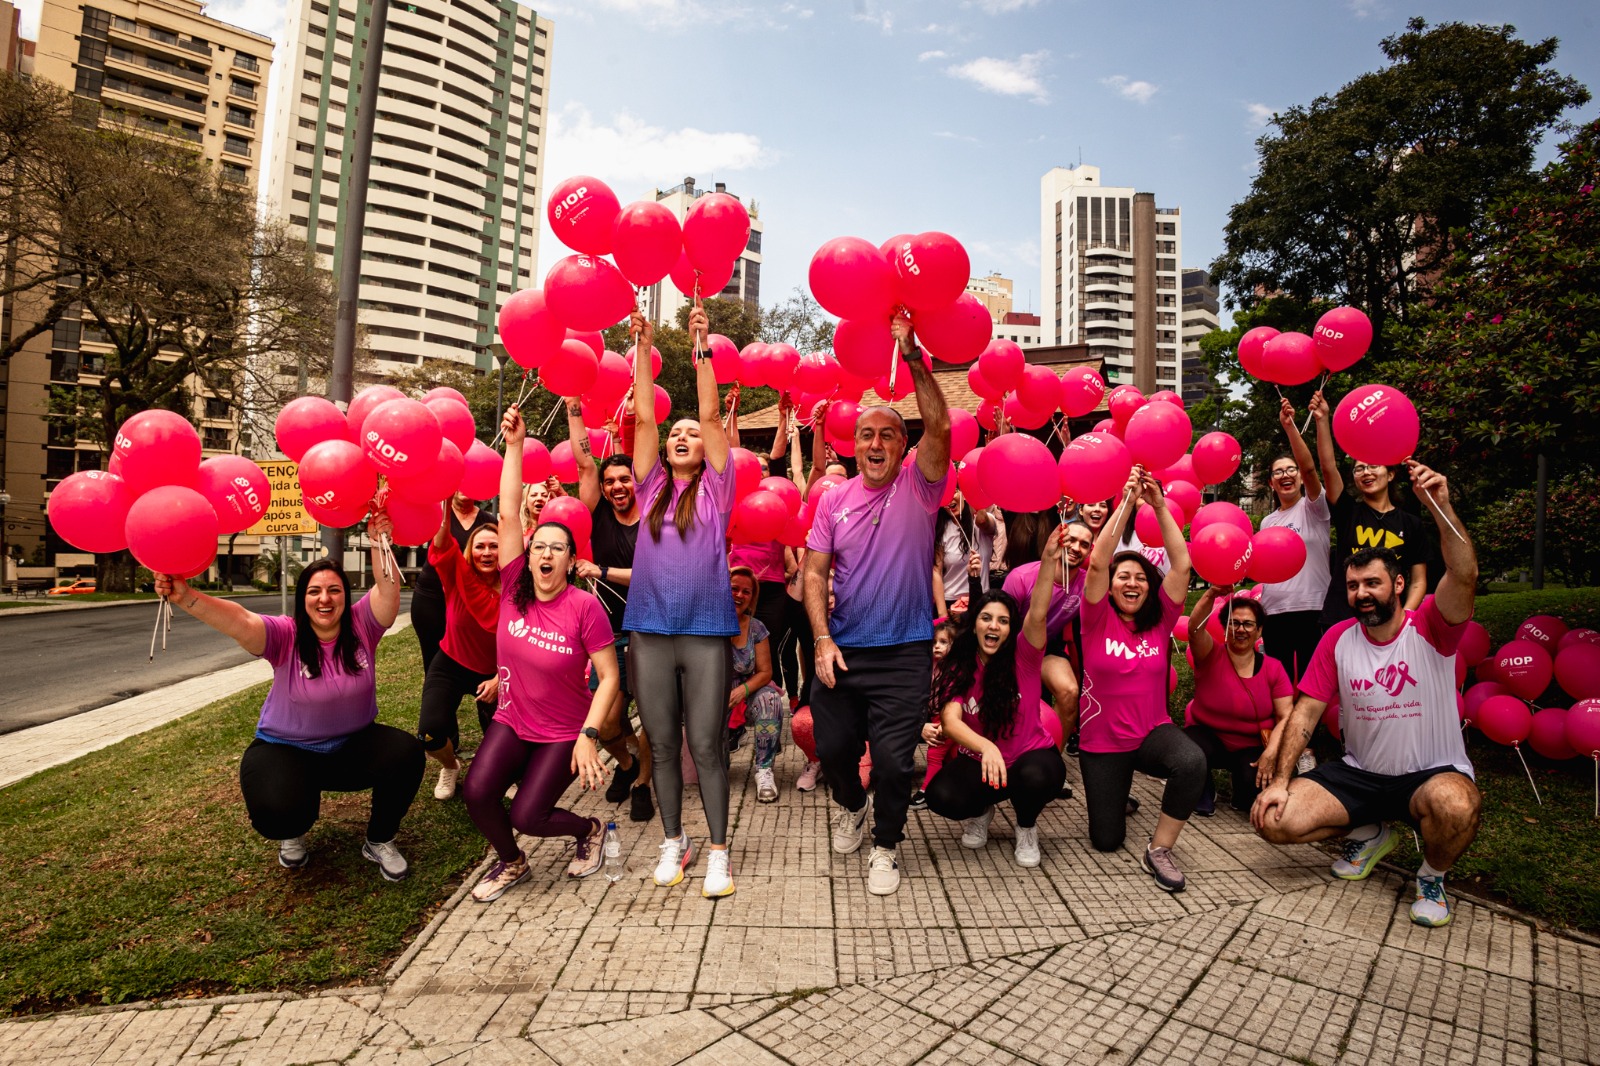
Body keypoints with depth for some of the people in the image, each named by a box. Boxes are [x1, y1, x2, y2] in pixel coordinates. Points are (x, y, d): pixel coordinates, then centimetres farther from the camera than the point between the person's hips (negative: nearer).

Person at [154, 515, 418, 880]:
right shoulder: (285, 635, -15)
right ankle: (291, 836, 14)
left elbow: (388, 589, -26)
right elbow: (239, 621, -33)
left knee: (407, 753, -27)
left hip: (354, 746, 2)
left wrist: (378, 543, -40)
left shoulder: (360, 625, -10)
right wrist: (185, 598, -50)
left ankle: (380, 840, 1)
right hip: (286, 750, -1)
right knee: (277, 812, -31)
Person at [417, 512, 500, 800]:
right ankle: (450, 767, 23)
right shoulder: (457, 574, -19)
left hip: (493, 671, 0)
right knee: (429, 734, -15)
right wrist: (448, 507, -52)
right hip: (451, 665, 0)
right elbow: (441, 547, -38)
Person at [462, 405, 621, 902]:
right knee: (478, 792, -15)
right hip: (512, 721, 4)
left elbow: (609, 677, -16)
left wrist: (588, 736, -23)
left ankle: (589, 830, 23)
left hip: (564, 733, -3)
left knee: (526, 816, -10)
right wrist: (514, 445, -17)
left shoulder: (584, 606, -19)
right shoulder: (514, 589, -9)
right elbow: (508, 513, -14)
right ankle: (510, 862, 16)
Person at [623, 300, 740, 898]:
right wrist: (643, 350, 4)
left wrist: (701, 348, -4)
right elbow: (643, 417, 5)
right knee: (662, 746, 11)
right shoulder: (653, 488, 10)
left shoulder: (714, 489, 4)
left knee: (706, 746, 2)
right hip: (650, 631, 3)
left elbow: (711, 414, -3)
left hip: (705, 631, -3)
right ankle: (673, 842, 28)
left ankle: (718, 851, 16)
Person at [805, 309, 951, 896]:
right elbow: (814, 573, 1)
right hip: (842, 649, 3)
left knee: (894, 758, -2)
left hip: (904, 652, -2)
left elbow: (939, 426, -21)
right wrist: (823, 639, -8)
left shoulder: (917, 487, -4)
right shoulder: (833, 500, 2)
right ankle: (851, 806, 45)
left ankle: (885, 846, 26)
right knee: (833, 746, 12)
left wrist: (911, 353, -27)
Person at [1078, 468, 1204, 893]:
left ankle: (1158, 850, -13)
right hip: (1101, 740, -1)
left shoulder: (1159, 620, -2)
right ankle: (1115, 793, 39)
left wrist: (1160, 506, -16)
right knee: (1106, 840, 4)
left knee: (1193, 762, -34)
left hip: (1153, 730, 1)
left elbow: (1181, 564, -12)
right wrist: (1126, 503, -22)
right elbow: (1098, 561, -21)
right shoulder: (1098, 619, -8)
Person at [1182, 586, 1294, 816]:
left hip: (1252, 747, 2)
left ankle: (1241, 798, 14)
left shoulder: (1273, 668, -5)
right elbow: (1195, 628, -36)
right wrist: (1212, 594, -53)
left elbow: (1286, 717, -8)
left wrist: (1271, 753, -24)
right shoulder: (1211, 657, -14)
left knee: (1256, 787, -27)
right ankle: (1204, 796, 0)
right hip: (1207, 735, -2)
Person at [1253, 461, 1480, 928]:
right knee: (1275, 820, -15)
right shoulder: (1337, 639, -3)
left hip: (1432, 774, -3)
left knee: (1457, 805, -39)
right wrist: (1280, 780, -12)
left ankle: (1432, 877, -3)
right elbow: (1304, 714, -4)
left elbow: (1464, 575, -32)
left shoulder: (1429, 627, -10)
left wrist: (1441, 507, -43)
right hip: (1358, 773, 3)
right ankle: (1368, 833, 17)